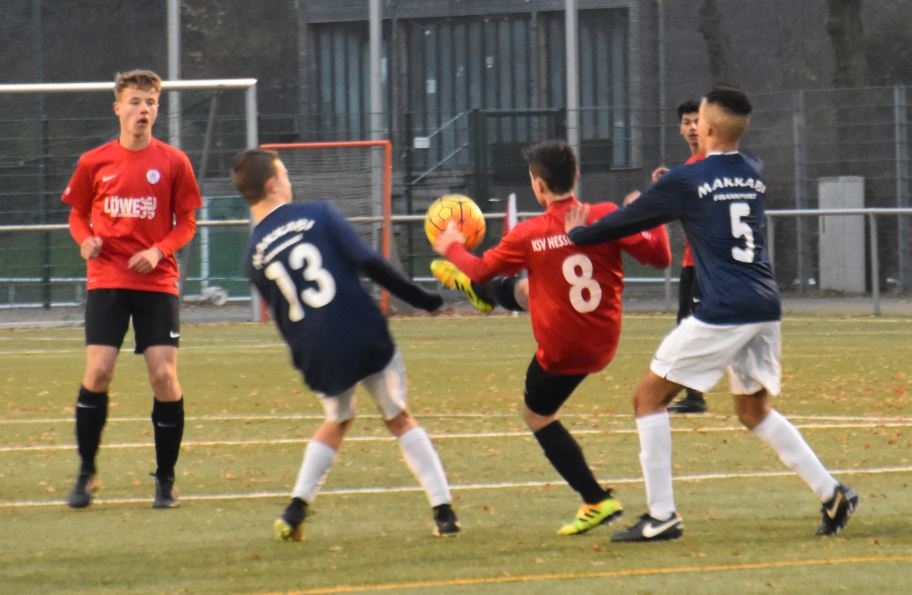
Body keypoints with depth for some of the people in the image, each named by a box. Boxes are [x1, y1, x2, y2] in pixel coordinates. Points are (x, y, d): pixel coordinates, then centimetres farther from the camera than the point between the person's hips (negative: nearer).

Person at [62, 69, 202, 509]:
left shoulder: (173, 162, 0)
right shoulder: (94, 163, 2)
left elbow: (186, 223, 5)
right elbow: (77, 213, 13)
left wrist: (159, 251, -13)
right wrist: (85, 239, -9)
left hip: (157, 282, 0)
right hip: (106, 280, 0)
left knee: (164, 376, -7)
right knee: (97, 372, -9)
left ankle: (165, 480, 8)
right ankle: (86, 473, 8)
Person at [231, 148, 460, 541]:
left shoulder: (255, 256, 8)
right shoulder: (317, 215, -1)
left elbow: (281, 317, 15)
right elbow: (369, 263, -8)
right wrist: (423, 299, -2)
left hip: (317, 356, 3)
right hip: (366, 339, -3)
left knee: (337, 421, 29)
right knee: (399, 419, 15)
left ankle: (296, 508, 14)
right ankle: (443, 511, 7)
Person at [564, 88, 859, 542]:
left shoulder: (687, 181, -4)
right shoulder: (754, 177, 14)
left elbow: (629, 222, 6)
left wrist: (579, 234, 22)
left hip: (722, 312, -7)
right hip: (765, 309, 7)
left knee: (649, 396, 5)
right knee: (755, 410, 23)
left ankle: (661, 516, -2)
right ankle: (832, 494, 11)